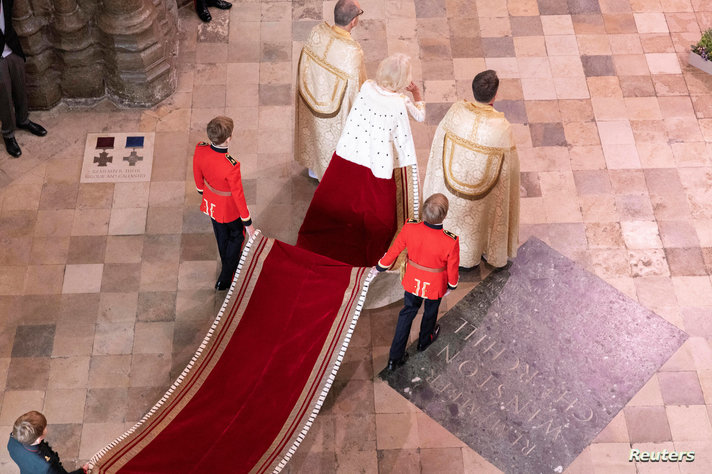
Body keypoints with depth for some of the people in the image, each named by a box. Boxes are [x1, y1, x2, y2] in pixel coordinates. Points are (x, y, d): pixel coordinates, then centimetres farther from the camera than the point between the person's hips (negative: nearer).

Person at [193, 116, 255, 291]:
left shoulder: (200, 150, -25)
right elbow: (238, 196, -27)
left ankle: (228, 267, 58)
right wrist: (248, 223, -12)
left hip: (211, 203, 6)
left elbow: (198, 176, -3)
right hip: (229, 209, -6)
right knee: (236, 237, 24)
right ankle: (225, 279, 34)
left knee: (222, 236, 31)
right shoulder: (231, 166, -41)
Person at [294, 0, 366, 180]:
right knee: (334, 140, 24)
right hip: (336, 111, -5)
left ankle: (314, 167, 58)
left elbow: (305, 62, -4)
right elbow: (356, 88, -24)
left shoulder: (316, 32, -22)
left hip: (312, 100, 5)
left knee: (316, 132, 32)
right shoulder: (353, 52, -38)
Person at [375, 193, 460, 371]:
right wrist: (452, 285, 6)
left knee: (408, 312, 25)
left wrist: (381, 265, 10)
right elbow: (453, 269, -17)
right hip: (435, 286, -2)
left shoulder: (409, 228, -29)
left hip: (412, 281, 2)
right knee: (430, 311, 30)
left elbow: (395, 250, -11)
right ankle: (425, 340, 59)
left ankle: (395, 356, 32)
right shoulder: (450, 242, -36)